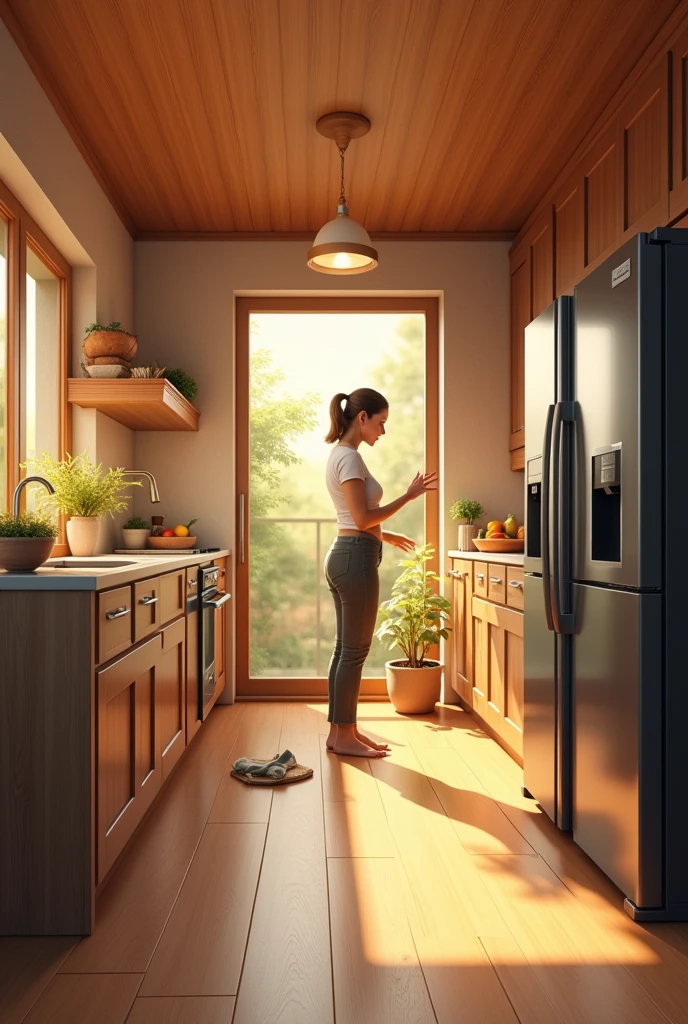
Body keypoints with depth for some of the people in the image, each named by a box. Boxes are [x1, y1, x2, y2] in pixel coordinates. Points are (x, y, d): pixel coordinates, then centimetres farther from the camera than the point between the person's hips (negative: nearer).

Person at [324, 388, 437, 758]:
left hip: (344, 555, 10)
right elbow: (363, 519, -19)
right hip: (356, 558, -10)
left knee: (345, 648, 14)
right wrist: (409, 495, -13)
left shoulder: (340, 455, 16)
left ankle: (340, 730, 23)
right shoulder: (350, 457, -15)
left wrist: (385, 536, 25)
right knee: (355, 650, -1)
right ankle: (344, 736, 10)